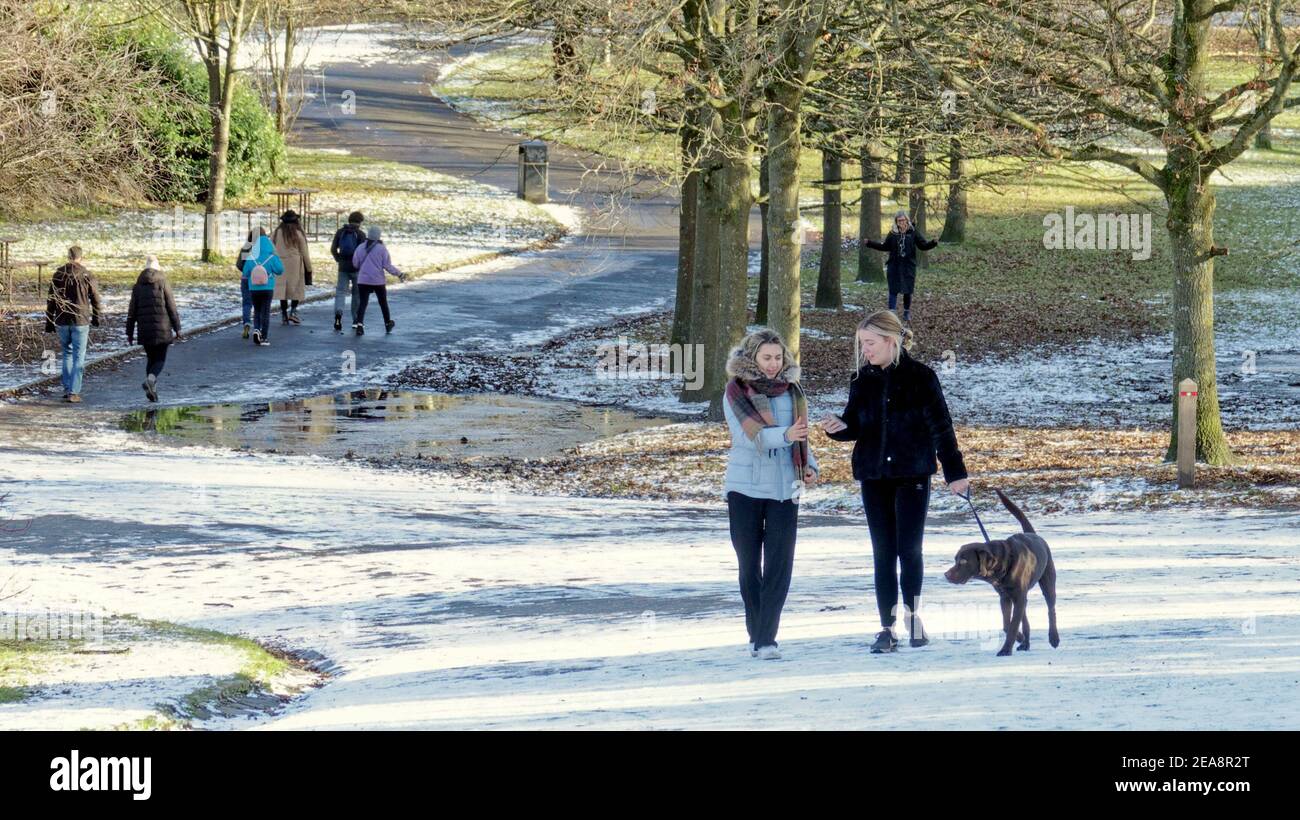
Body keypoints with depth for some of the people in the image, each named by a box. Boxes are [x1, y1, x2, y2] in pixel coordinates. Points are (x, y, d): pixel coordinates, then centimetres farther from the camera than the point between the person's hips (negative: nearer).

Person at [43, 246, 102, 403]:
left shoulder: (58, 274, 0)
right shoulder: (86, 275, -6)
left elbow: (51, 300, 3)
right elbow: (95, 298, -1)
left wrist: (49, 322, 9)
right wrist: (96, 317, 15)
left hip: (62, 321, 2)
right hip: (81, 321, -2)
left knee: (67, 354, 19)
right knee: (78, 357, 1)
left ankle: (67, 388, 13)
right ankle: (73, 392, -5)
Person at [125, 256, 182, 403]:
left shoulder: (138, 286, 6)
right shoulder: (163, 283, -3)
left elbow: (132, 312, 7)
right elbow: (171, 307, -4)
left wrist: (129, 333, 12)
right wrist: (177, 328, 2)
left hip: (144, 330, 3)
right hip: (162, 329, -3)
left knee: (151, 358, 15)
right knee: (160, 359, 3)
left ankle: (152, 390, 8)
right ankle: (151, 379, -24)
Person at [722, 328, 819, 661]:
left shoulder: (791, 390, 7)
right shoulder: (736, 391, -3)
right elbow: (746, 434, -17)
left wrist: (808, 465, -1)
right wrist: (784, 435, -33)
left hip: (785, 489, 2)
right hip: (745, 488, -2)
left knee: (779, 567, -8)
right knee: (749, 566, 7)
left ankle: (766, 639, -10)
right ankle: (756, 635, 19)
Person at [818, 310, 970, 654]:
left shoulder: (920, 377, -5)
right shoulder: (863, 380, 7)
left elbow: (941, 428, -3)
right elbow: (855, 425, 11)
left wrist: (956, 474, -4)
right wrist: (839, 427, -13)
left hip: (912, 474, -4)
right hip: (874, 477, 4)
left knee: (909, 548, -5)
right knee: (883, 552, 3)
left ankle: (913, 613, 17)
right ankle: (887, 628, 6)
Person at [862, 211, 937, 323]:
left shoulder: (913, 233, -2)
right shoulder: (893, 233, 3)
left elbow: (923, 245, -1)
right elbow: (885, 247, 14)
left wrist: (933, 243, -19)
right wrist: (870, 243, 10)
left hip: (908, 266, -1)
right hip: (894, 266, 1)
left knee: (907, 291, 8)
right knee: (893, 290, -3)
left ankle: (907, 313, 25)